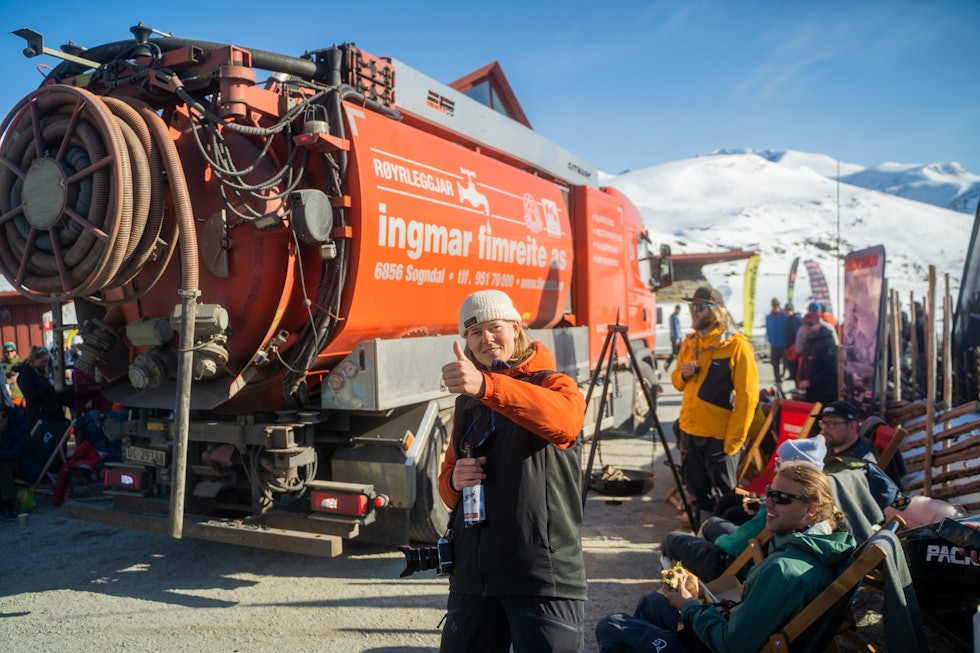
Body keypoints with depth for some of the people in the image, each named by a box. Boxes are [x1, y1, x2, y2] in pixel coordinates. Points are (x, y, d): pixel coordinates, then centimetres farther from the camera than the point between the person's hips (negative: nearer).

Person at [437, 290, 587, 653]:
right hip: (473, 575, 6)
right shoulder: (466, 403, 16)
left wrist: (486, 386, -42)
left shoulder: (551, 384, -2)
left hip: (544, 574, -5)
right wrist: (454, 481, -4)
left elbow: (566, 418, -28)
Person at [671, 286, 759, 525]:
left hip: (720, 436, -6)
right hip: (690, 431, 7)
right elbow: (677, 382, 18)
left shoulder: (737, 346, -12)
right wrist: (683, 374, -6)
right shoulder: (689, 342, 9)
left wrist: (734, 441, -17)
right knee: (698, 492, 17)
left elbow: (747, 397, -14)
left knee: (724, 496, 5)